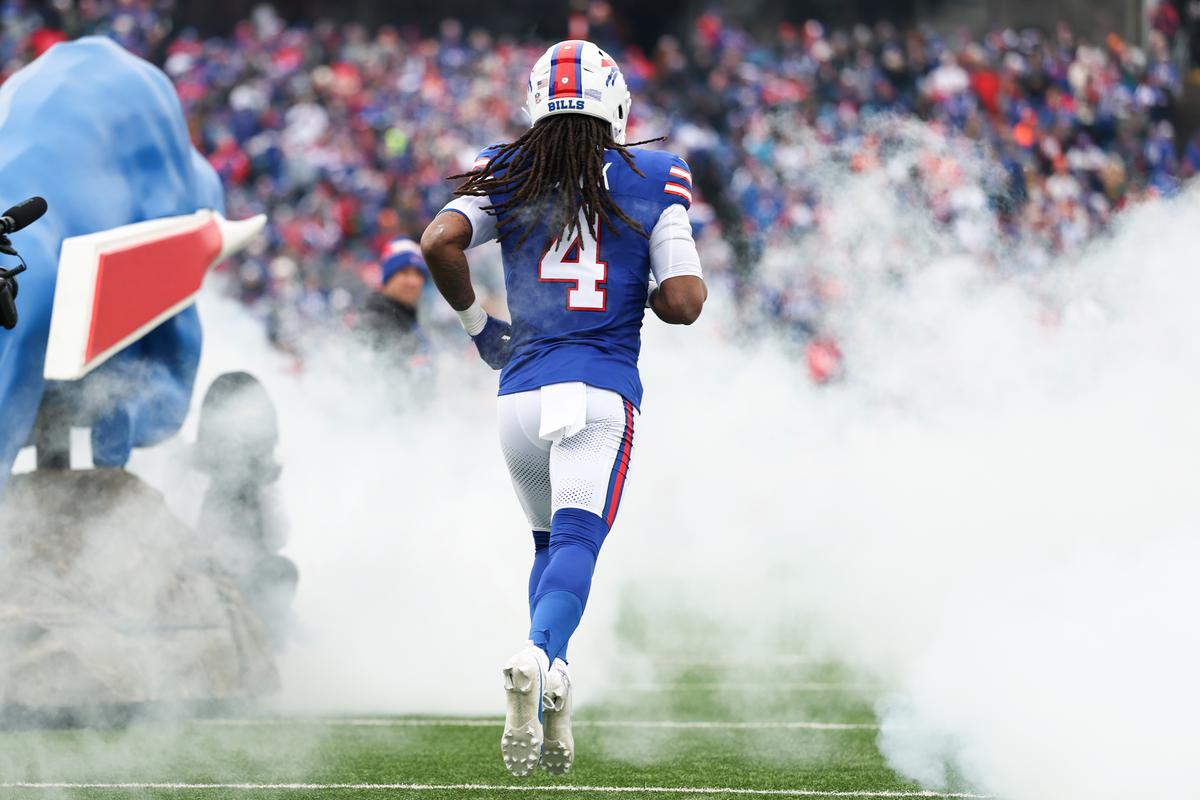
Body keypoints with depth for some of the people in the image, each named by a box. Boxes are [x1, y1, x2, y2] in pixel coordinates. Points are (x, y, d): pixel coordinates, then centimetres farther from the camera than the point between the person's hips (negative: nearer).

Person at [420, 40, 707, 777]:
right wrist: (688, 286, 19)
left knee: (551, 543, 22)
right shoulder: (653, 182, 3)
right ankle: (538, 657, -42)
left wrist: (477, 323, 7)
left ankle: (550, 715, 10)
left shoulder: (510, 177, 8)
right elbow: (683, 303, -5)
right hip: (602, 391, -3)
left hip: (522, 391, 3)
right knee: (576, 545, -12)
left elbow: (440, 241, -9)